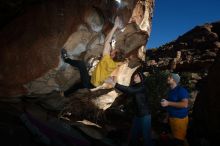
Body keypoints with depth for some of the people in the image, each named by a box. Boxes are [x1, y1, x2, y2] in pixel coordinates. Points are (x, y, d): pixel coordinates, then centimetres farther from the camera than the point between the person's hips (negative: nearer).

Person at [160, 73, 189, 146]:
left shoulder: (181, 90, -14)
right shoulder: (171, 91, 12)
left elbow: (184, 104, -26)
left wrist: (168, 103, -25)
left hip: (180, 118, -8)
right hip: (172, 118, 8)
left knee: (179, 140, -1)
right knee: (175, 138, 17)